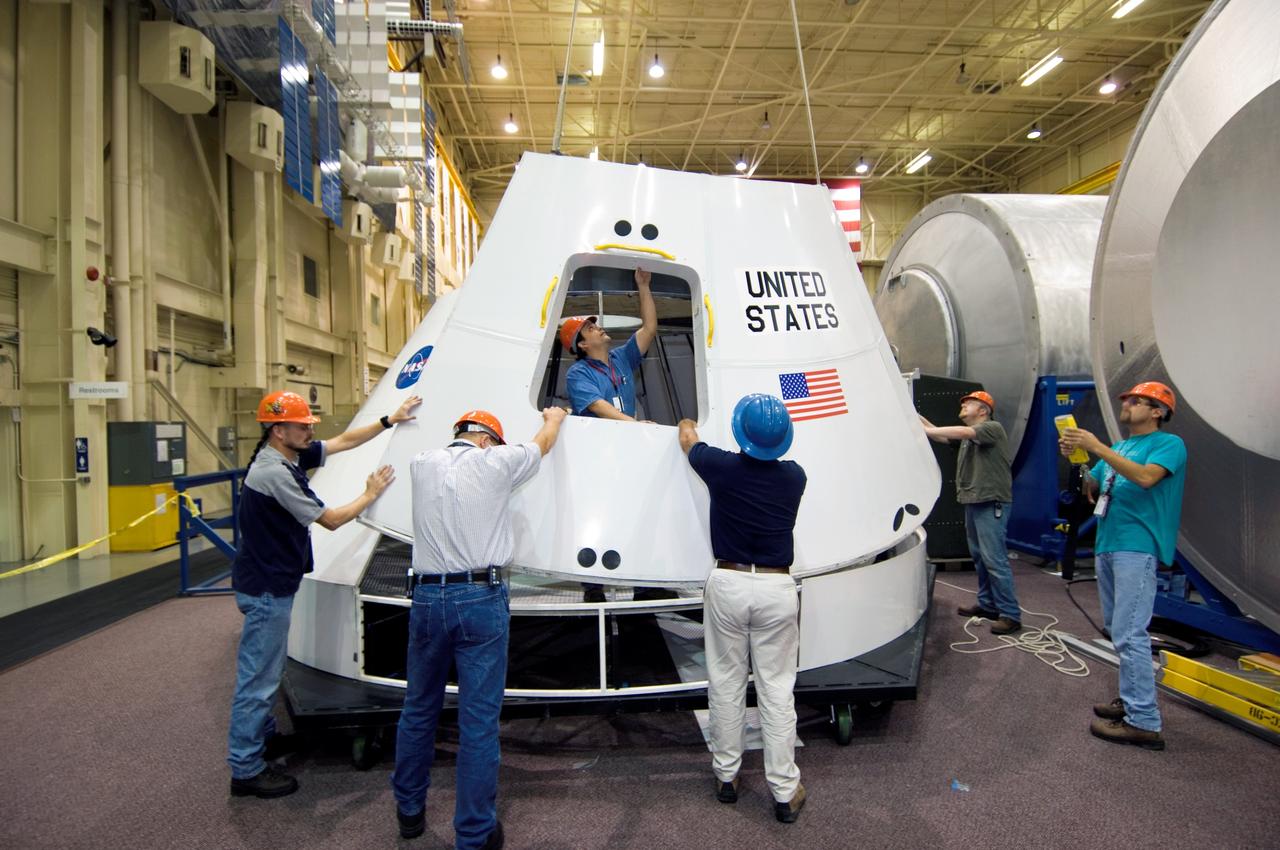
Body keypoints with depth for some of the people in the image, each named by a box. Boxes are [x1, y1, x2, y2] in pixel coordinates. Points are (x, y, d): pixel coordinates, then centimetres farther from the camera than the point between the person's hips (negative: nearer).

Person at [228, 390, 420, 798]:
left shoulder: (292, 456, 2)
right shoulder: (274, 473, -25)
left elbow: (344, 441, 13)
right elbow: (330, 520, -18)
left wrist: (390, 420, 9)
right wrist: (370, 495, -4)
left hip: (271, 582, 10)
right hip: (266, 588, -10)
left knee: (266, 669, 23)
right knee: (258, 676, 0)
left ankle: (264, 737, 40)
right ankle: (246, 769, 11)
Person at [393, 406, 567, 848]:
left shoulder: (422, 465, 8)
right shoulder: (494, 462, -3)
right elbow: (542, 443, 17)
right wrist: (554, 418, 38)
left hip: (426, 599, 5)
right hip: (480, 600, -4)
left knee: (417, 710, 21)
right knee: (479, 720, 4)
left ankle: (409, 811, 38)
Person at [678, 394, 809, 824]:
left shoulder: (722, 466, -8)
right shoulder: (794, 477, -3)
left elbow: (688, 440, 14)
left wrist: (687, 424, 37)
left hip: (728, 584, -1)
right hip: (776, 588, 1)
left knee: (725, 683, 13)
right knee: (777, 689, 7)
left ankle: (726, 775, 27)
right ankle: (785, 792, 16)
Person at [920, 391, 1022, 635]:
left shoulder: (992, 428, -9)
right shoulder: (969, 434, 19)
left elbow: (961, 432, -24)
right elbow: (943, 436, 14)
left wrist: (925, 430, -23)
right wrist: (918, 419, 6)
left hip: (991, 504, -9)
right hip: (972, 502, 9)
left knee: (994, 559, -10)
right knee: (979, 557, 14)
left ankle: (1010, 615, -5)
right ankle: (987, 605, 23)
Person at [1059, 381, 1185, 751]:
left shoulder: (1169, 444, -3)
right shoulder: (1119, 447, 20)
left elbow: (1146, 477, -23)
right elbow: (1092, 491, 19)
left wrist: (1097, 448, -23)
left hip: (1137, 547, -9)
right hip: (1106, 545, 9)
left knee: (1129, 634, -11)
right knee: (1119, 630, 14)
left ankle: (1144, 722, -7)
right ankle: (1131, 700, 25)